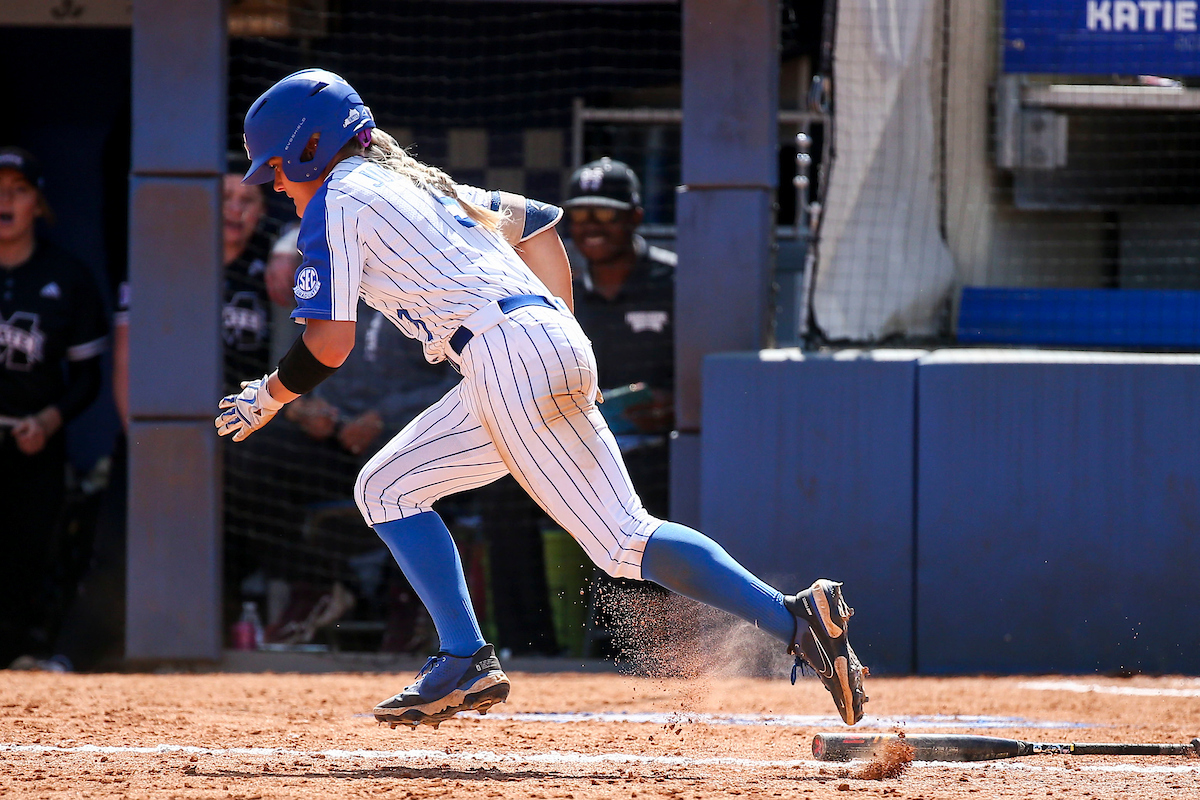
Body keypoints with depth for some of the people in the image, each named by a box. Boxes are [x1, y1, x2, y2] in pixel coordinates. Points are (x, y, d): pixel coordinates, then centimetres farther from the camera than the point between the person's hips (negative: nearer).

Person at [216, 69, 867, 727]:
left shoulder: (336, 201, 4)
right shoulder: (420, 184, 29)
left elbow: (328, 345, -2)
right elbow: (542, 228, 30)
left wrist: (267, 397, 15)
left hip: (509, 354, -9)